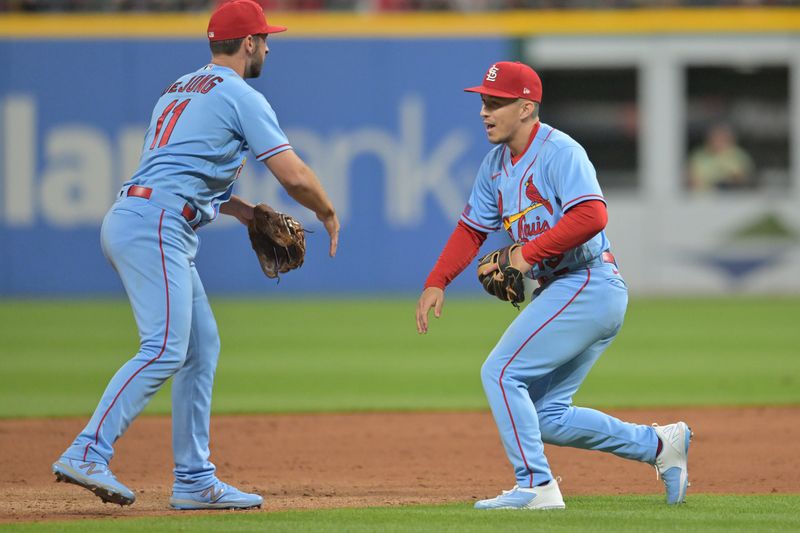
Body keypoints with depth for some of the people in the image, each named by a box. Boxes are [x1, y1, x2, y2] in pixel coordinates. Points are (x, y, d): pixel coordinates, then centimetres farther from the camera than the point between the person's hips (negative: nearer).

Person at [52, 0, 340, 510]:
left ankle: (195, 479, 10)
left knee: (202, 347, 11)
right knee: (164, 349, -17)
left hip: (129, 221, 10)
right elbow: (294, 174, -6)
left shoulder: (180, 90, 26)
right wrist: (328, 213, 13)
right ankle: (88, 454, -27)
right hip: (155, 226, -10)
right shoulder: (242, 97, -2)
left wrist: (245, 210, 29)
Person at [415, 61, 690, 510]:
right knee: (547, 417, 9)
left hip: (586, 284, -10)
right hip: (561, 290, 10)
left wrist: (531, 253, -25)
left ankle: (536, 486, -10)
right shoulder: (496, 164, 14)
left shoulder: (559, 152, -14)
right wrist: (437, 283, 7)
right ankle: (659, 444, 17)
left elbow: (592, 216, -27)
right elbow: (472, 228, 19)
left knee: (501, 373, -13)